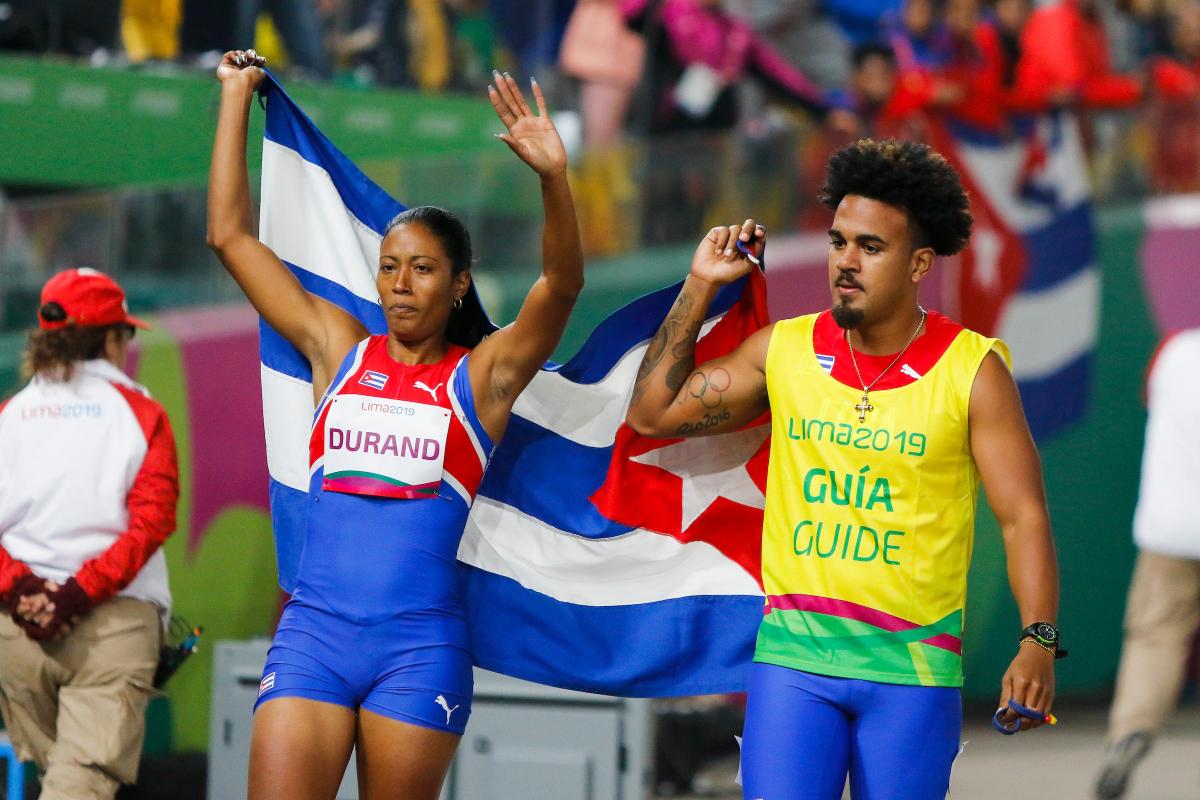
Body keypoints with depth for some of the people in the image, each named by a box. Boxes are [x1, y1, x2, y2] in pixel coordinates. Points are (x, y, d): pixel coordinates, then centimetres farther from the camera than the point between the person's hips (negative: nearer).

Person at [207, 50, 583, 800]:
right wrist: (237, 97, 17)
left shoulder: (482, 373, 7)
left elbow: (562, 284, -9)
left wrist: (554, 177, -25)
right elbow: (232, 235, 15)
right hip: (313, 631, 2)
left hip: (420, 646, -1)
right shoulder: (338, 349, 13)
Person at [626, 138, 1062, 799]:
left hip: (913, 670, -2)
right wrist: (700, 286, 7)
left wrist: (1037, 643, -17)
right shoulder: (784, 350, 6)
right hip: (793, 653, 2)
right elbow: (654, 412, 13)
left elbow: (1023, 515, -4)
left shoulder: (971, 369, -2)